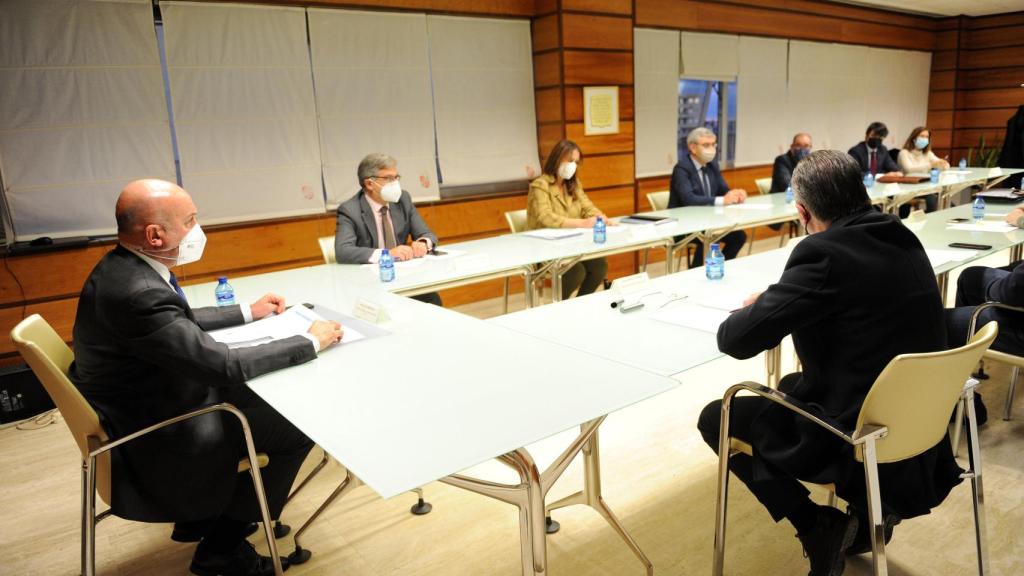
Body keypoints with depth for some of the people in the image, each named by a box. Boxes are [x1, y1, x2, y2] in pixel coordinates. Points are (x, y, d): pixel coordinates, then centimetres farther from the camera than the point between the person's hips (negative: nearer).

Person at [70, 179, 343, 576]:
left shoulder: (124, 267, -2)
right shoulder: (137, 292, -32)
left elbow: (181, 320, 15)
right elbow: (225, 365, -29)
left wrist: (248, 312, 14)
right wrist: (312, 342, -19)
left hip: (145, 407, 10)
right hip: (153, 438, -9)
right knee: (300, 428, -3)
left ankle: (201, 512, 27)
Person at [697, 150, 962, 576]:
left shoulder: (824, 252, -23)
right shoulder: (902, 239, 2)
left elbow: (738, 340, -23)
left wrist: (755, 308, 0)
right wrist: (774, 301, 12)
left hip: (861, 437, -8)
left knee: (715, 418, 6)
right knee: (791, 386, 31)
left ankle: (820, 525, 4)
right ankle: (871, 506, 26)